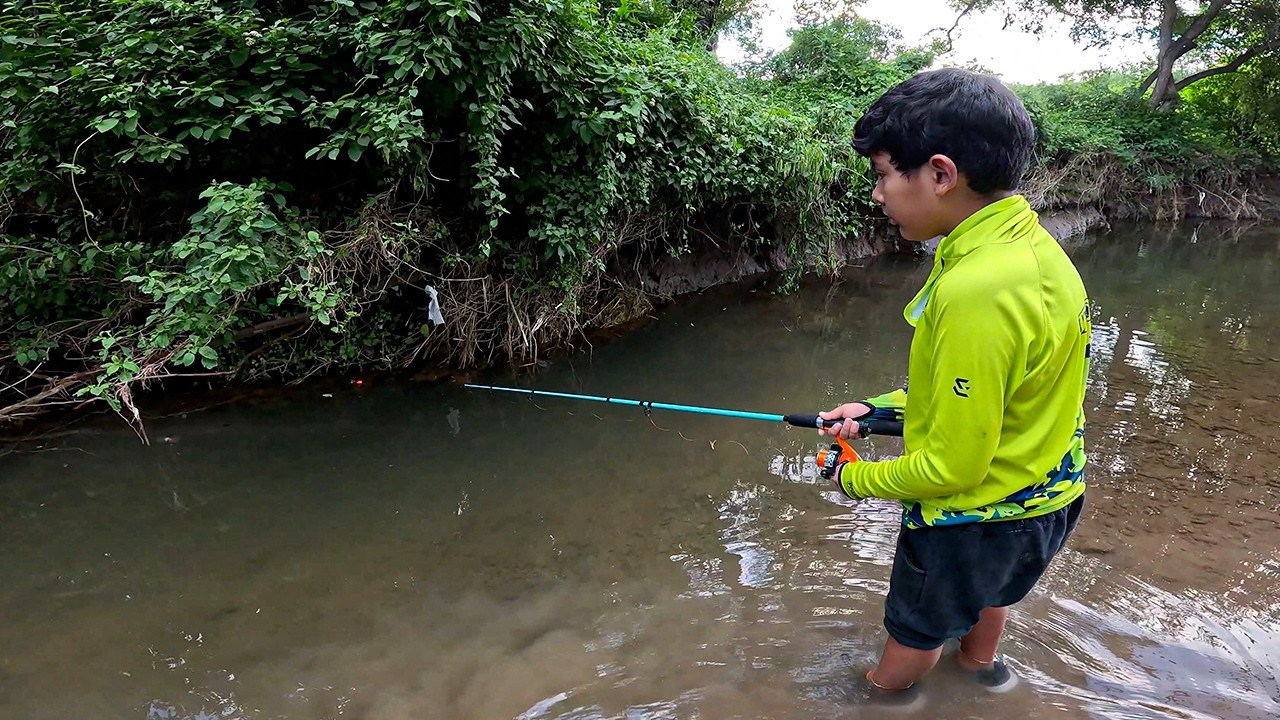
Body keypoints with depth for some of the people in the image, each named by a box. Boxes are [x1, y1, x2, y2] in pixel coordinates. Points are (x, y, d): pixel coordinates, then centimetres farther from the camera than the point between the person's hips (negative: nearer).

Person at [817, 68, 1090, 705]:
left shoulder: (973, 291, -36)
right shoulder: (1030, 243, -6)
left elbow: (952, 468, -27)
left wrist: (857, 478, -10)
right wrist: (885, 408, 4)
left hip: (980, 516, -9)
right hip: (1045, 493, 9)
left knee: (913, 630, 19)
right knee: (986, 590, 36)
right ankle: (981, 661, 64)